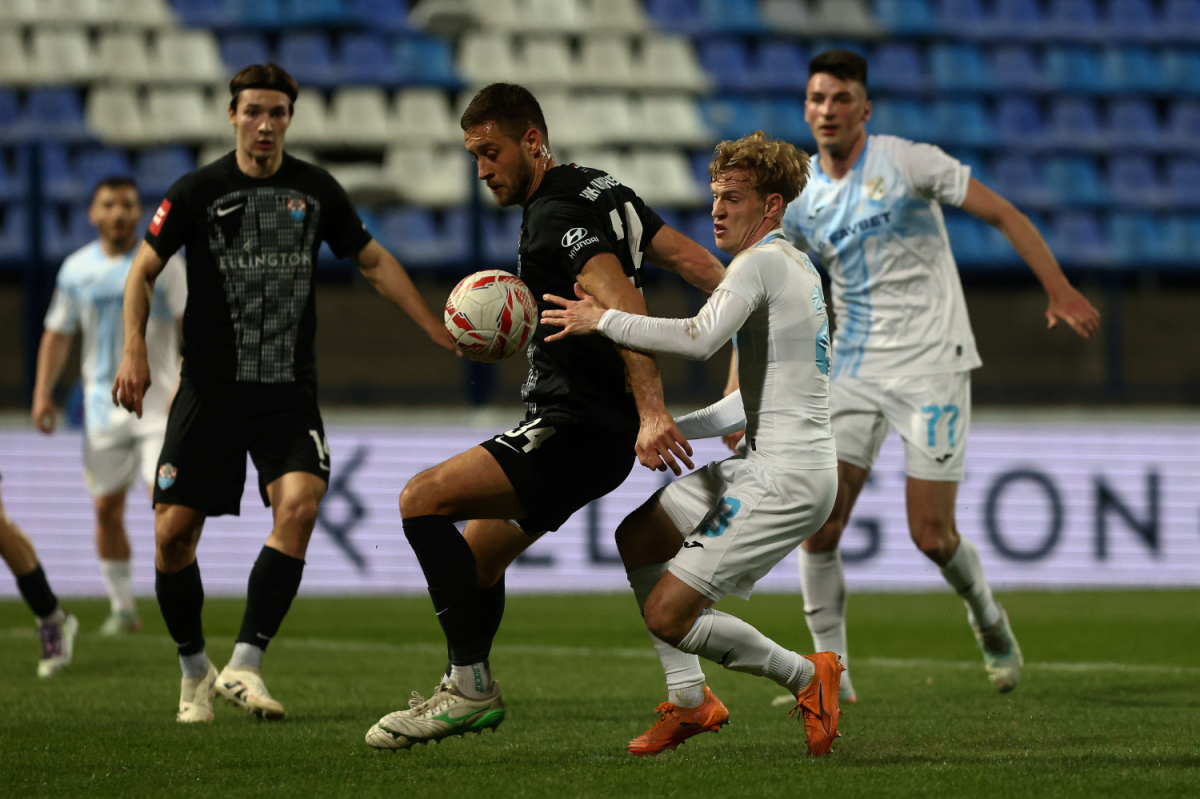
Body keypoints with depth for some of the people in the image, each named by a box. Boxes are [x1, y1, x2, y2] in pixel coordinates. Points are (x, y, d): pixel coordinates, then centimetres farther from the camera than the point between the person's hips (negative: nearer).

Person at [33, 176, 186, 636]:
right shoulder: (77, 269, 7)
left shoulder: (162, 263, -3)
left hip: (159, 403, -3)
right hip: (103, 404, 3)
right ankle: (122, 608, 15)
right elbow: (57, 334, 14)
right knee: (107, 508, 3)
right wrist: (43, 392, 5)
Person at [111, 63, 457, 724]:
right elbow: (143, 272, 2)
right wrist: (135, 352, -12)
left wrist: (436, 329, 11)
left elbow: (374, 261, 16)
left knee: (300, 502, -23)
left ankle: (244, 665, -18)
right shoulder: (199, 191, -3)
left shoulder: (315, 190, 5)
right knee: (173, 532, -6)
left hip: (289, 390, 1)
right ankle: (194, 673, 17)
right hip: (209, 389, -1)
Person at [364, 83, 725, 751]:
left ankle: (471, 686, -20)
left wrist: (652, 413, -38)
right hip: (587, 426, 11)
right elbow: (692, 258, 16)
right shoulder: (601, 190, 14)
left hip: (579, 430, -11)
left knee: (423, 499, -19)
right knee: (478, 552, 21)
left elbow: (622, 305, -29)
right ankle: (467, 694, 35)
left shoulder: (555, 215, -16)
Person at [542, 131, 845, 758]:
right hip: (763, 465, 10)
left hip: (786, 480, -10)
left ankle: (805, 677, 3)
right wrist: (665, 428, 19)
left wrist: (602, 320, -18)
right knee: (636, 541, 16)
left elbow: (700, 338, -28)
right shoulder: (799, 266, 19)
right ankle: (690, 700, 17)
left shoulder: (762, 262, -12)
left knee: (667, 615, -11)